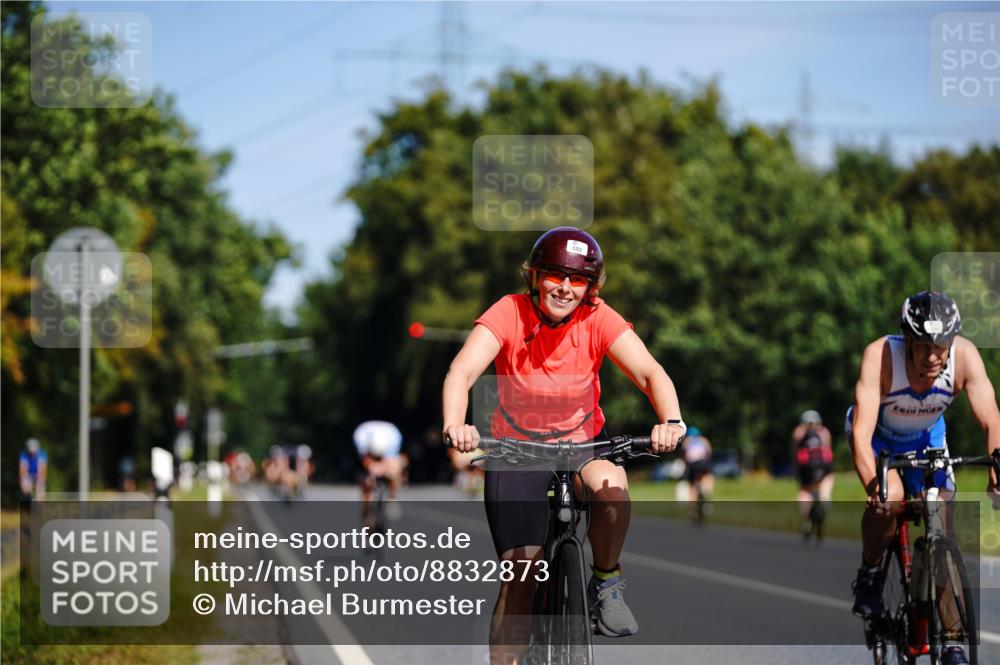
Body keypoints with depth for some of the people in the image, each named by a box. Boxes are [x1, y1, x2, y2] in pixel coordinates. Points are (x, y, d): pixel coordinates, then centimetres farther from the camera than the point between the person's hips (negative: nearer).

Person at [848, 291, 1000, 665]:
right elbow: (862, 431, -44)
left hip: (926, 438, 3)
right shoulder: (881, 356, -38)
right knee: (889, 498, -31)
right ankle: (868, 575, -2)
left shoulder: (964, 356, -31)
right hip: (877, 435, -3)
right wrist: (873, 485, -58)